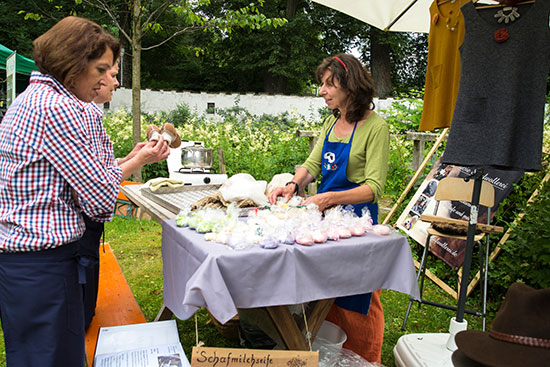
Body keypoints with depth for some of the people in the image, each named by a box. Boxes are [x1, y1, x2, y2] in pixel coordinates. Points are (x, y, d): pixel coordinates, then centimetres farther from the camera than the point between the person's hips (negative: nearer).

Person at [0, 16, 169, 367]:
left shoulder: (31, 99, 14)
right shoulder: (56, 108, -18)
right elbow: (99, 199, -17)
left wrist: (131, 160, 12)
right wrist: (138, 162, 0)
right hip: (42, 262, -10)